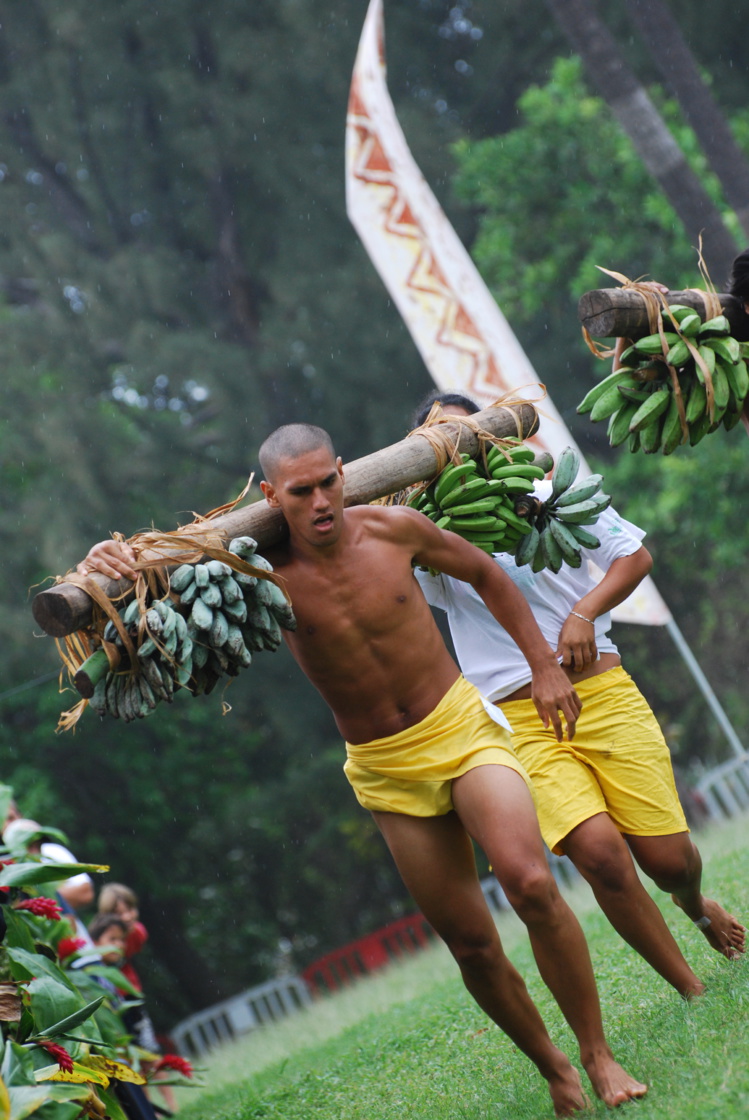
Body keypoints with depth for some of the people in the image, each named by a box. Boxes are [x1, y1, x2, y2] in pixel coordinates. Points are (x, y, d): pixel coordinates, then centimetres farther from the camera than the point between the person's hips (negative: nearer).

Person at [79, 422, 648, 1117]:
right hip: (386, 771, 1)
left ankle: (597, 1055, -9)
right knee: (471, 943, 2)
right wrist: (107, 570, -45)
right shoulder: (265, 574, -13)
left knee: (530, 884, -23)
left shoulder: (392, 529, -9)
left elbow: (485, 575, 8)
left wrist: (544, 667, 8)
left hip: (461, 727, -1)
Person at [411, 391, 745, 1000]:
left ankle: (696, 904, 39)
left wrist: (585, 613, -8)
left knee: (666, 856, -2)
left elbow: (635, 555, 8)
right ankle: (693, 992, -5)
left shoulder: (547, 493, 8)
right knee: (597, 847, -23)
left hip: (603, 693, 1)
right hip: (522, 724, -1)